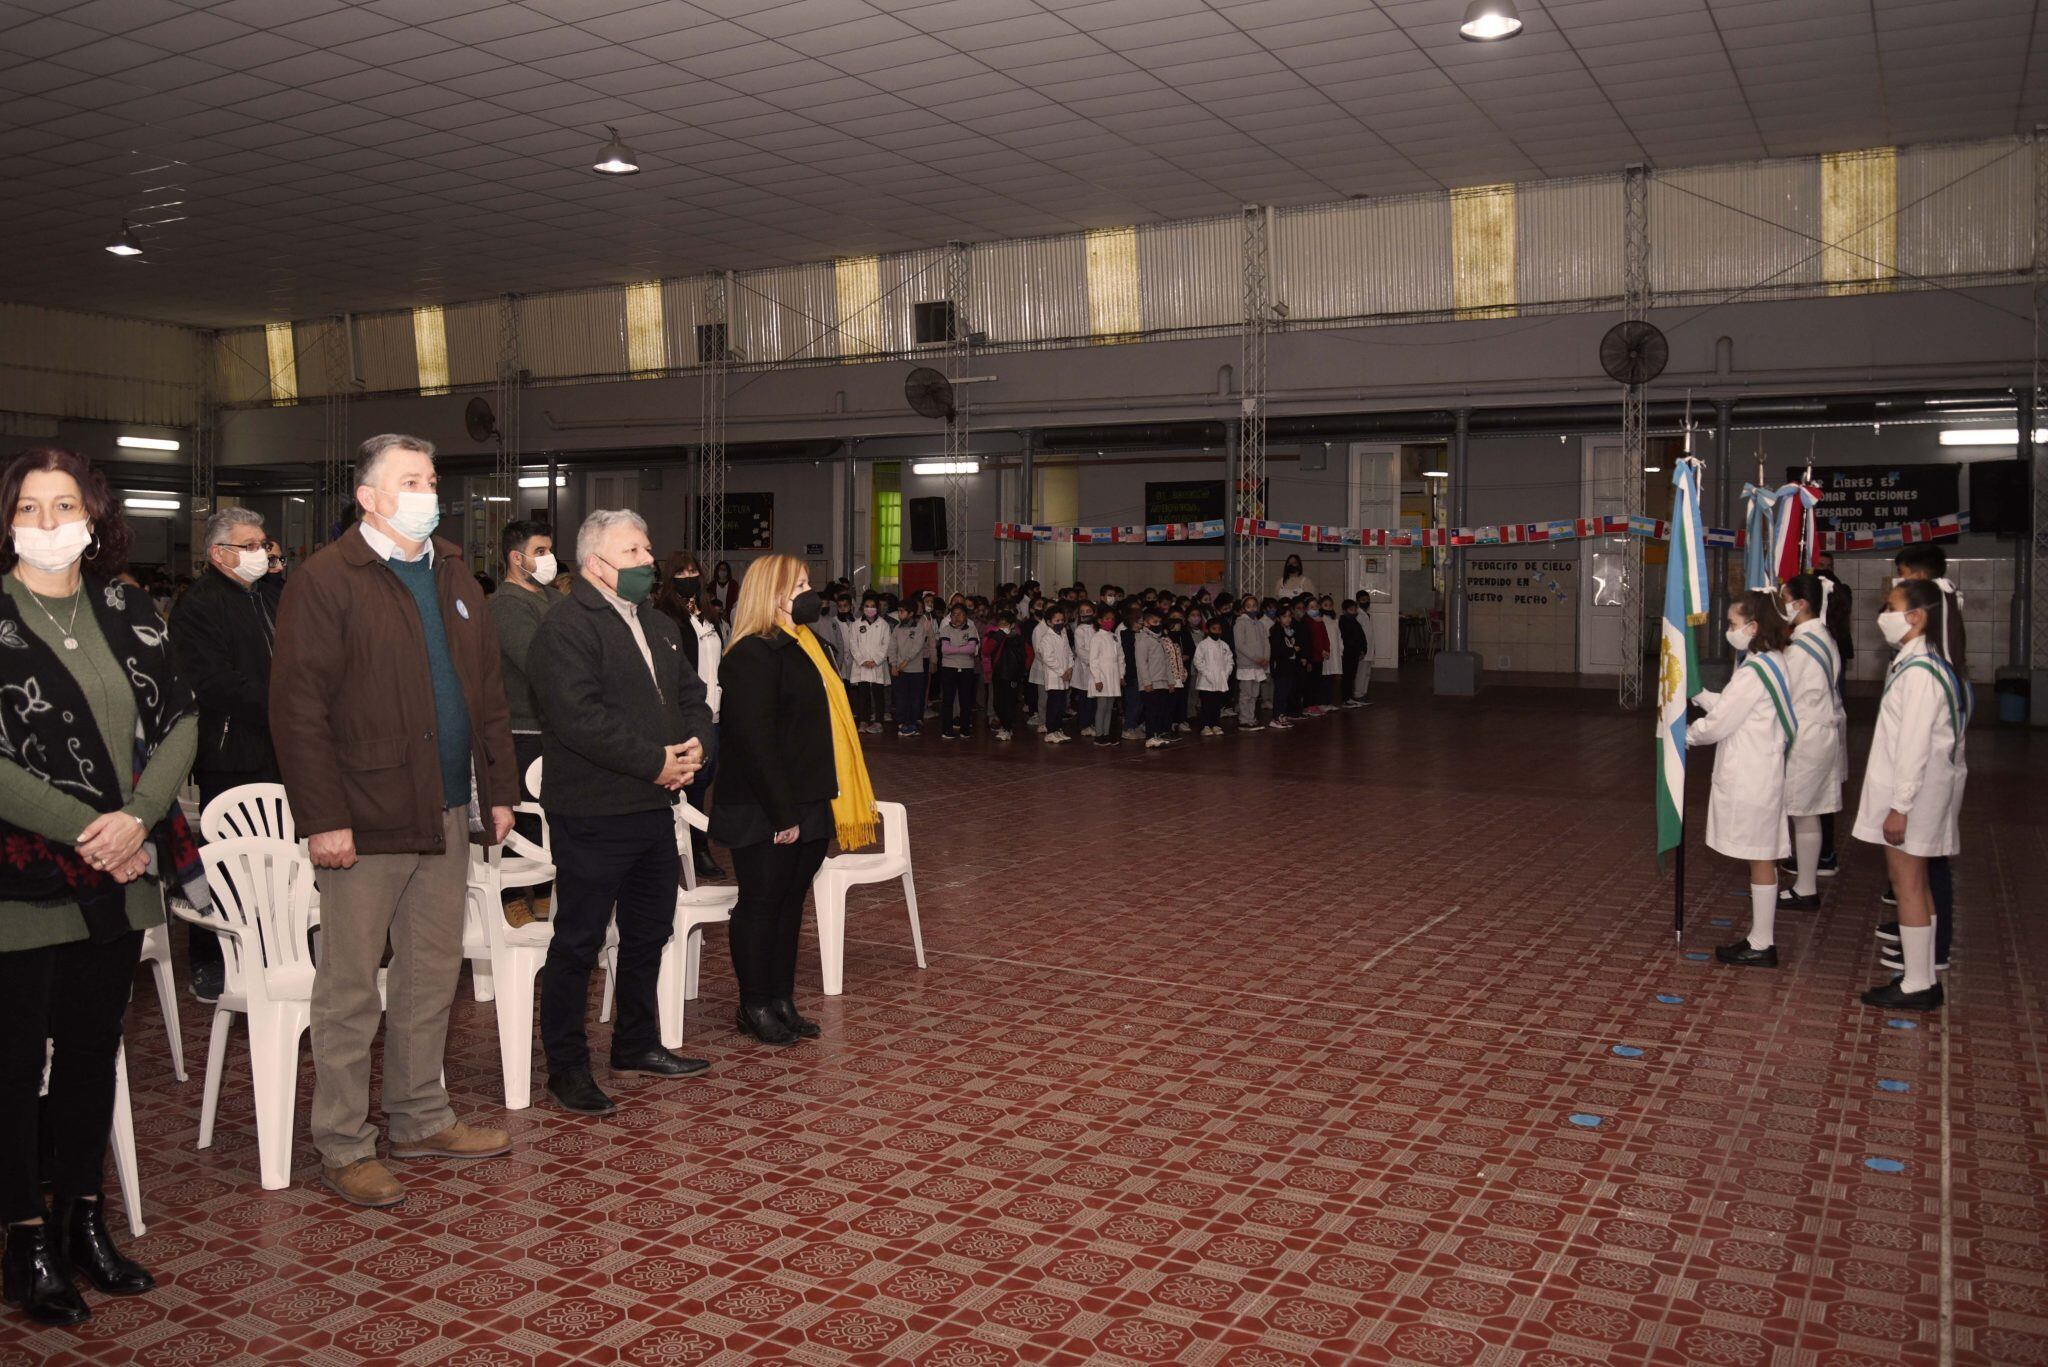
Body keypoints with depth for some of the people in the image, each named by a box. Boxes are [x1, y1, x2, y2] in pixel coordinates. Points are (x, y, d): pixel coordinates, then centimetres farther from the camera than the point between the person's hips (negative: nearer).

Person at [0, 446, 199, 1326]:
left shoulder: (129, 614, 8)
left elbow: (179, 724, 4)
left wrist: (137, 817, -12)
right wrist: (84, 831, -17)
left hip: (118, 881, 5)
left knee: (93, 1052, 14)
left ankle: (82, 1221, 27)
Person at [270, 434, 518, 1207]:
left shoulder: (453, 576, 14)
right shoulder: (326, 580, -8)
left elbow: (487, 689, 16)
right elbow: (297, 704, -13)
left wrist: (499, 789, 11)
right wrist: (322, 817, -17)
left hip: (446, 814, 7)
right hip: (367, 821, -7)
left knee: (432, 978, 15)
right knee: (350, 991, 3)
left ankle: (420, 1120, 28)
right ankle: (343, 1147, 15)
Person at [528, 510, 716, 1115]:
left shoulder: (659, 625, 16)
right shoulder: (567, 628, -13)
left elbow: (692, 695, 16)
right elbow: (580, 718, -24)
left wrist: (695, 744, -5)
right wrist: (655, 761, -22)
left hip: (655, 807, 9)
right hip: (593, 812, -9)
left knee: (649, 932, 19)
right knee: (578, 941, 2)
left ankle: (638, 1044, 35)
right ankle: (566, 1066, 14)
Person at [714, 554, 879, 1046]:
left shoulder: (801, 646, 15)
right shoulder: (754, 654, -15)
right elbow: (755, 740, -21)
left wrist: (811, 808, 15)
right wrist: (782, 814, -22)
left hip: (806, 806, 9)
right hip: (766, 814, -9)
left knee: (790, 901, 14)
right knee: (762, 903, 2)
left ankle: (780, 999, 24)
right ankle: (755, 1007, 14)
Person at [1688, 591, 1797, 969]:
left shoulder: (1753, 671, -20)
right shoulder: (1773, 662, 11)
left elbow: (1719, 723, -15)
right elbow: (1731, 707, 17)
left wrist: (1686, 734, 1)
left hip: (1749, 779, -10)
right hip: (1760, 772, 10)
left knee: (1760, 859, -2)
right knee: (1762, 859, 15)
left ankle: (1761, 946, 7)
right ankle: (1762, 937, 23)